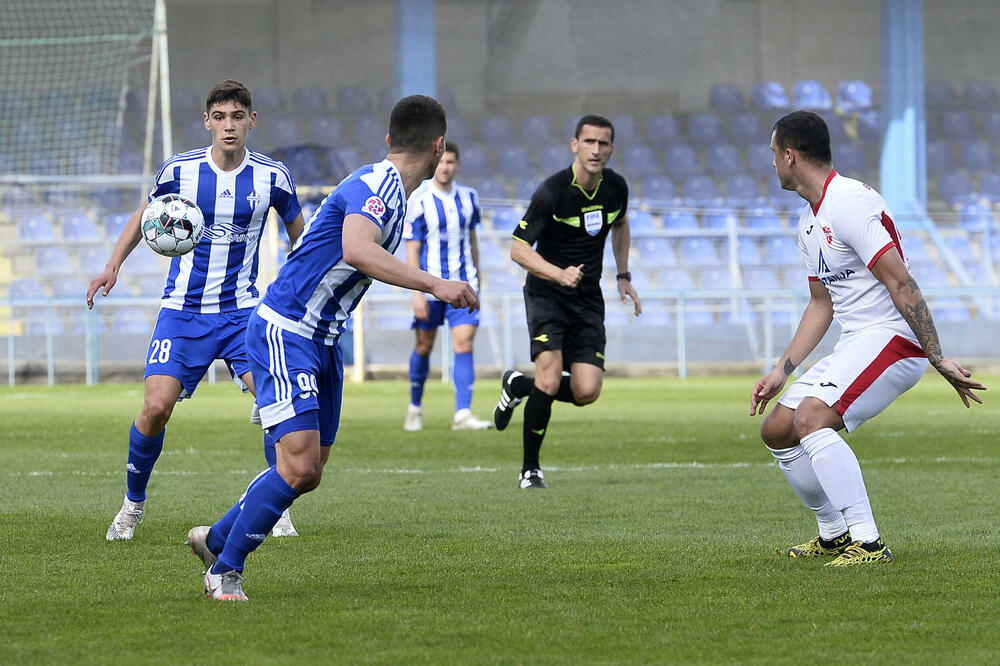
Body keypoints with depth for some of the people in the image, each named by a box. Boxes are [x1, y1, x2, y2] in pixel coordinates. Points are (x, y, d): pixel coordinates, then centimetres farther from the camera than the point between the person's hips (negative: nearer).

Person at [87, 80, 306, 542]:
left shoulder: (272, 177, -5)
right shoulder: (179, 170, -5)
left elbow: (299, 235, 12)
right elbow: (144, 217, 13)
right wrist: (113, 264, 1)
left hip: (243, 310, 0)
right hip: (183, 309, 0)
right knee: (156, 407, -13)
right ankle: (133, 504, 12)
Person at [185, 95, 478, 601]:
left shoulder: (388, 190, 13)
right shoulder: (376, 186, -19)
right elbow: (356, 250, -38)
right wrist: (433, 285, -39)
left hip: (321, 340, 10)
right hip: (284, 331, -10)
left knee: (309, 473, 11)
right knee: (299, 465, -17)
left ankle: (216, 539, 29)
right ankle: (224, 569, -4)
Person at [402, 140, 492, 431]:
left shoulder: (468, 197, 5)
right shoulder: (418, 202, -9)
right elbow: (412, 251, -10)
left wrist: (476, 275, 22)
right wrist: (416, 292, -15)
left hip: (463, 284, 3)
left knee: (464, 343, -10)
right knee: (424, 346, 7)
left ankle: (462, 413, -14)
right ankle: (415, 407, 28)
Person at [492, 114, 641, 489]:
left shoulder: (616, 188, -1)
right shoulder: (552, 192, -18)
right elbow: (518, 249, -16)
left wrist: (623, 276, 16)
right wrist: (559, 274, -31)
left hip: (588, 299, 5)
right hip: (546, 293, -5)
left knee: (587, 392, -7)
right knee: (550, 379, -21)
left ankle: (519, 386, 23)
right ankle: (530, 469, -3)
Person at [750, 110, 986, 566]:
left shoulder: (850, 203, -17)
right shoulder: (810, 219, 16)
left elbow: (901, 284, -21)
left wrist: (939, 360, -23)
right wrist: (781, 371, 17)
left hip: (893, 338, -10)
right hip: (855, 343, 10)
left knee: (810, 417, -28)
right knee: (776, 430, 9)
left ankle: (868, 543, -29)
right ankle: (834, 535, 23)